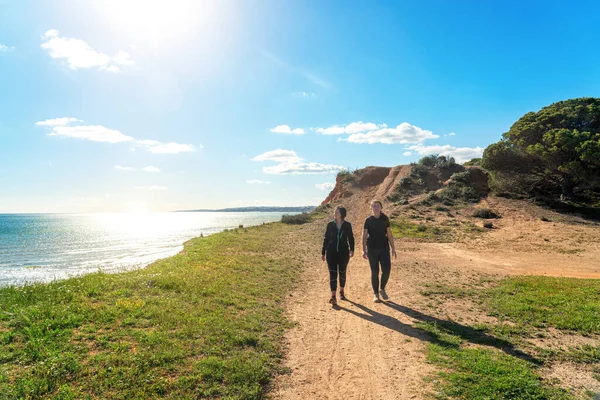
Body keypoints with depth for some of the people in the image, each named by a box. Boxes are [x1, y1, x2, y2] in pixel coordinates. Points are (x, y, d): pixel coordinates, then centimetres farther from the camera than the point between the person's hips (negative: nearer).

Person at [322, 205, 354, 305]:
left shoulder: (347, 225, -1)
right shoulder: (330, 225, 1)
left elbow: (351, 238, 5)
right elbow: (326, 239, 6)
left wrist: (352, 249, -9)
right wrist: (323, 252, 7)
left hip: (343, 252, 0)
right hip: (331, 252, 0)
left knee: (342, 272, 13)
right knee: (333, 273, -7)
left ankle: (341, 291, 34)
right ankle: (333, 297, -10)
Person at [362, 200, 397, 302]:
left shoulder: (385, 219, 4)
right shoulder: (368, 220, 0)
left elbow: (389, 234, 7)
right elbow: (364, 236, -2)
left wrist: (393, 248, 5)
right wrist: (364, 250, -10)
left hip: (384, 248, 1)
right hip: (372, 249, -1)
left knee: (386, 270, -7)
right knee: (374, 272, 3)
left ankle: (382, 289, 19)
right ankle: (376, 294, 17)